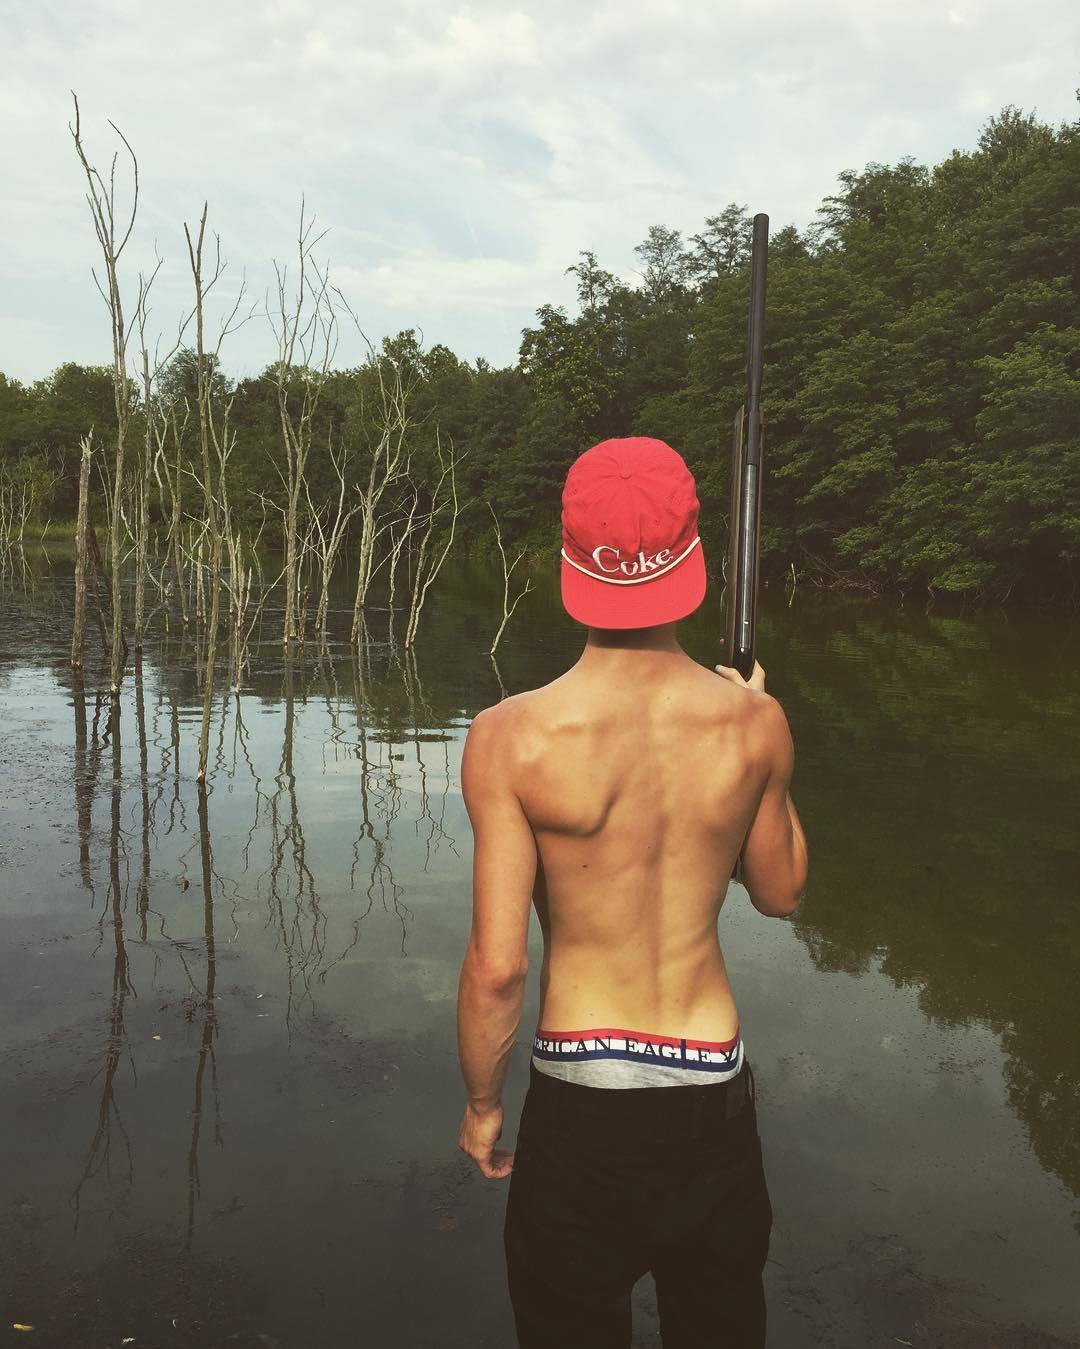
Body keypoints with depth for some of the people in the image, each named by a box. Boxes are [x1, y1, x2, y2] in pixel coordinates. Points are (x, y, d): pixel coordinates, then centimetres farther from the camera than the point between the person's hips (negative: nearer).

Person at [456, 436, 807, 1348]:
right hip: (714, 1084, 3)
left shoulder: (512, 739, -19)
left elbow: (497, 964, -16)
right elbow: (781, 892, 4)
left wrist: (482, 1103, 1)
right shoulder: (753, 724, -12)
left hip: (579, 1090, -2)